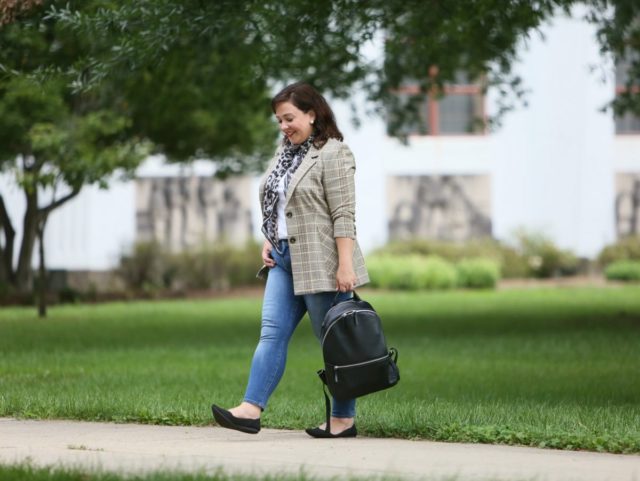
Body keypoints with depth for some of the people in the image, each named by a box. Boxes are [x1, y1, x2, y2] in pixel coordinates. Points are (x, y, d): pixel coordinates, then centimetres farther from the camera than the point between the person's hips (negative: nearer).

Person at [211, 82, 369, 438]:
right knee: (273, 333, -2)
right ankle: (251, 410, -9)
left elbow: (343, 215, -16)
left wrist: (345, 265, -21)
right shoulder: (285, 152, 16)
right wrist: (269, 242, 10)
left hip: (320, 262, -8)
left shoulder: (333, 154, -11)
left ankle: (345, 420, 6)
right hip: (285, 260, 8)